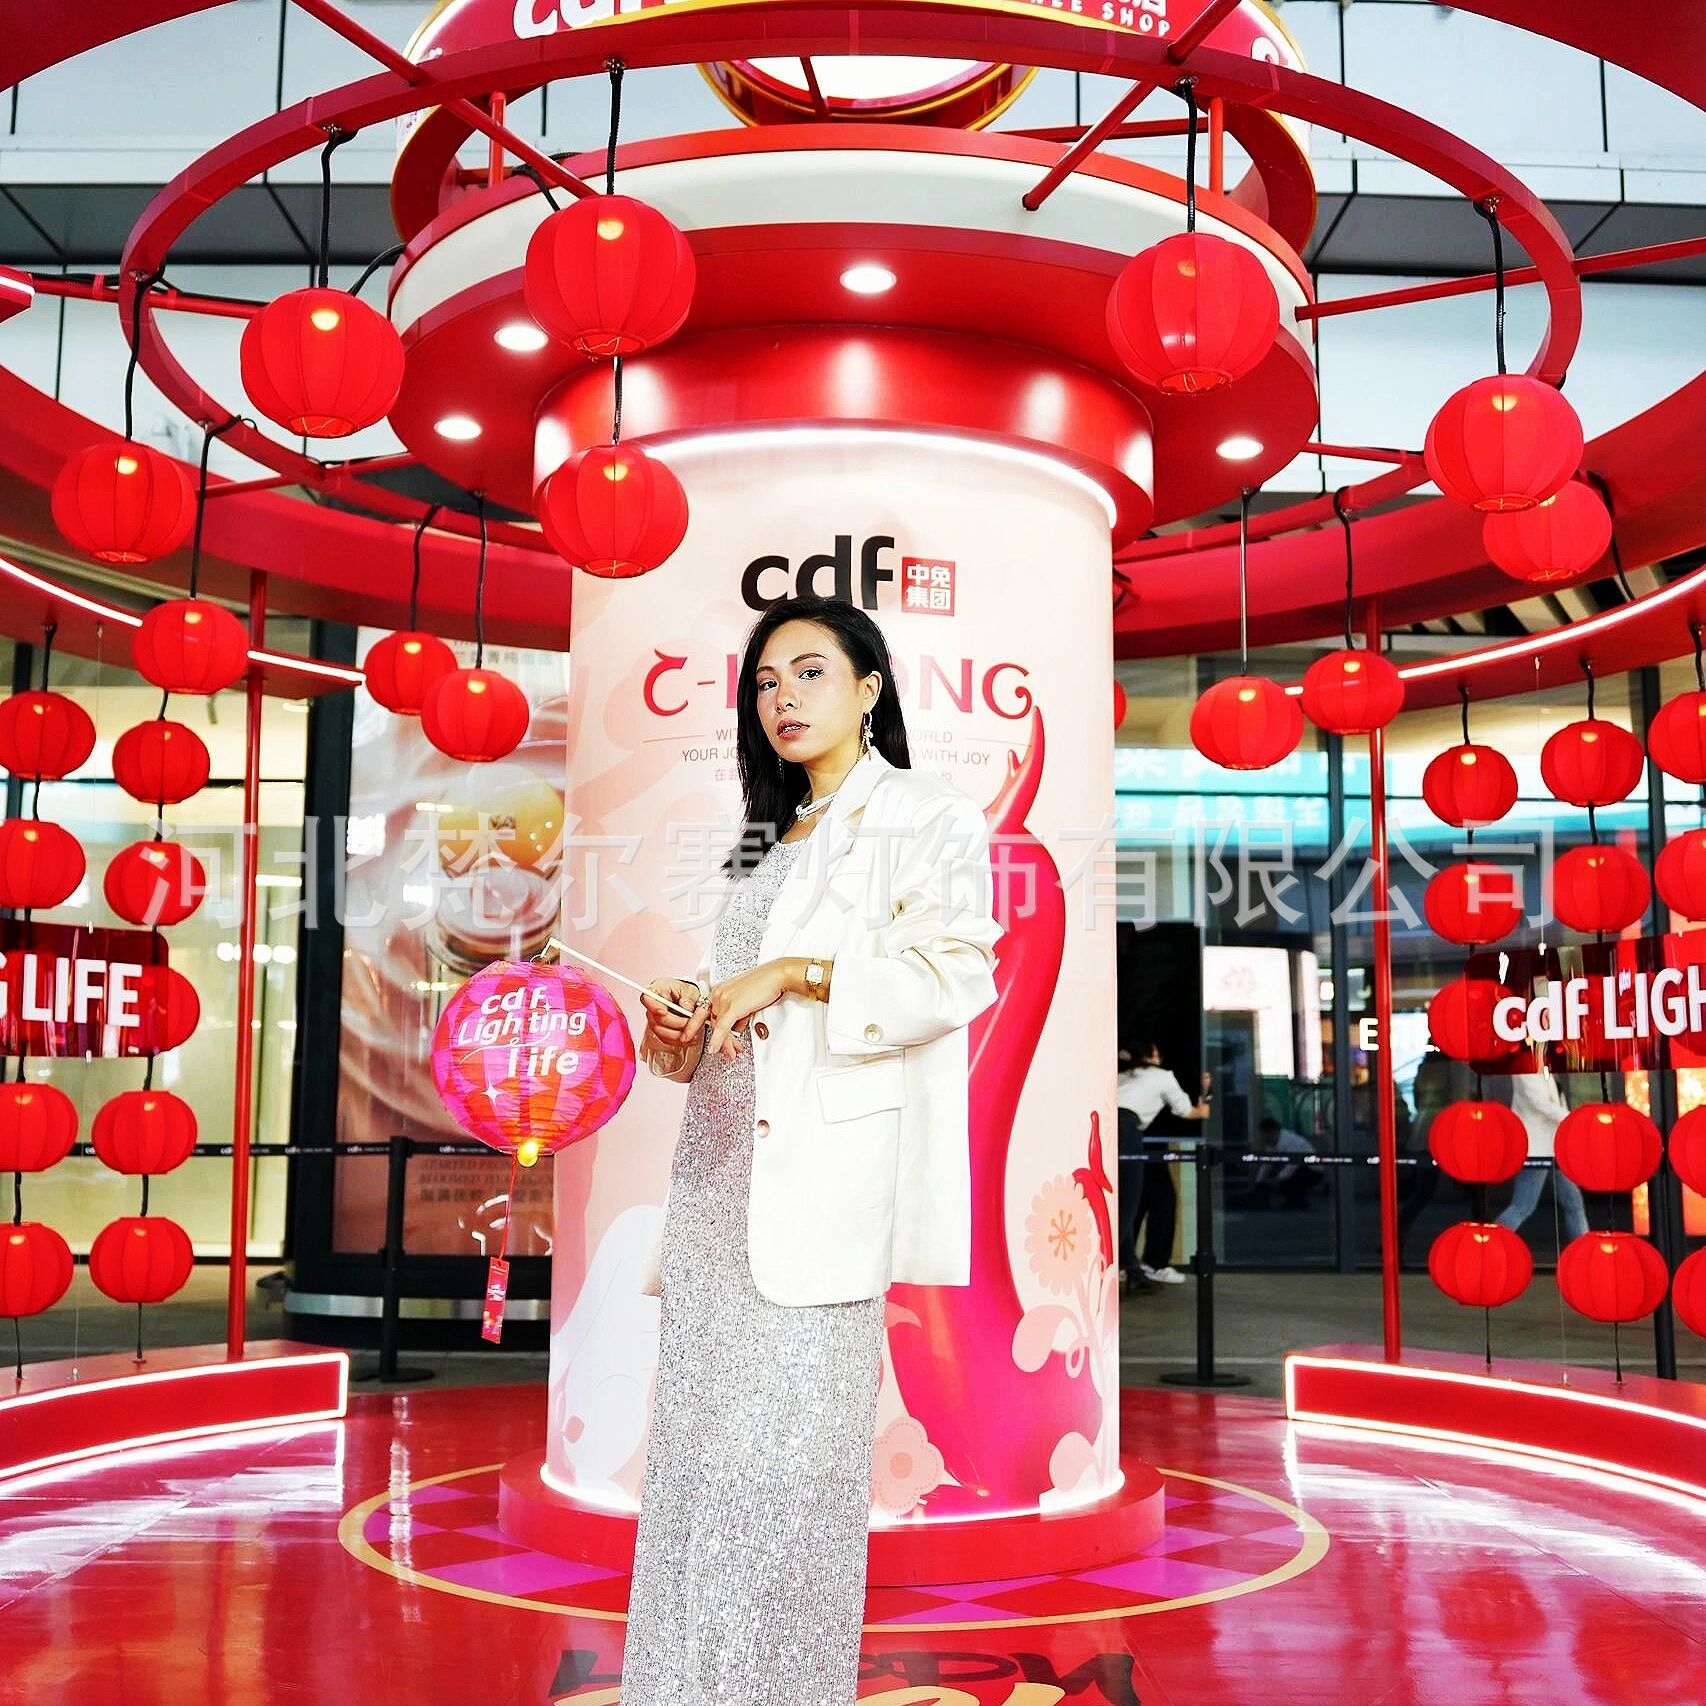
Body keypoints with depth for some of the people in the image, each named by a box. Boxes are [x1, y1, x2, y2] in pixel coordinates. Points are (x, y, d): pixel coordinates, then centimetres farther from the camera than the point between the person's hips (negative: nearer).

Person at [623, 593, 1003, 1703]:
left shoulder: (928, 818, 2)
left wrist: (792, 973, -15)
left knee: (790, 1454, -6)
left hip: (828, 1175, -6)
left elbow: (953, 973, -12)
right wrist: (684, 1015, 10)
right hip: (724, 1170, 7)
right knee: (701, 1437, 4)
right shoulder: (768, 841, 25)